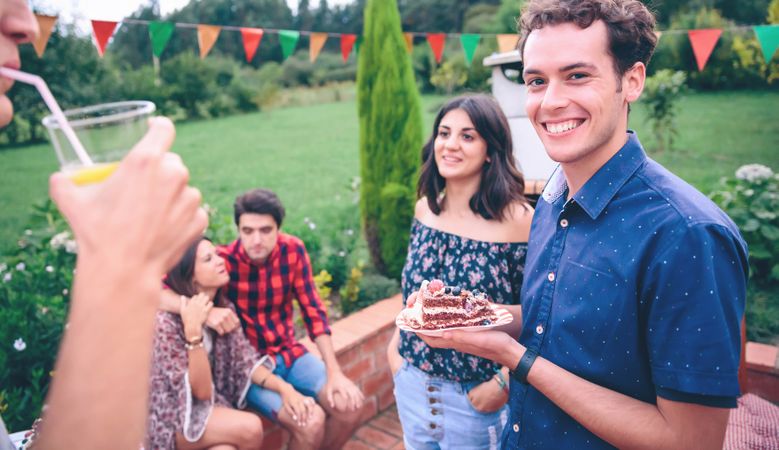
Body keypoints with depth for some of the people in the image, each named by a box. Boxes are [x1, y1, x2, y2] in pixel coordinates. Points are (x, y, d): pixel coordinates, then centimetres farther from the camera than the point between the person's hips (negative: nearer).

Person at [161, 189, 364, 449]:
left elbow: (312, 310, -7)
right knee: (310, 425, -22)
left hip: (288, 352, 4)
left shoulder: (293, 250, -11)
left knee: (349, 406, -11)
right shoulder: (223, 260, -22)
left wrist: (334, 372, -12)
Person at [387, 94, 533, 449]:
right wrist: (395, 346, 5)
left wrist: (504, 384, -16)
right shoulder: (425, 208, -2)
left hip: (474, 396, -5)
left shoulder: (517, 219, -19)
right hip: (412, 383, 5)